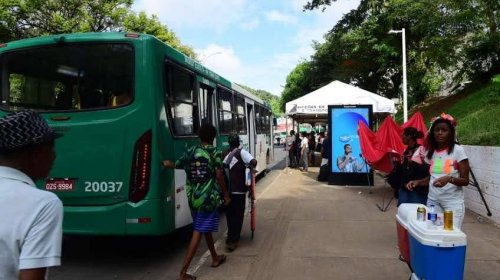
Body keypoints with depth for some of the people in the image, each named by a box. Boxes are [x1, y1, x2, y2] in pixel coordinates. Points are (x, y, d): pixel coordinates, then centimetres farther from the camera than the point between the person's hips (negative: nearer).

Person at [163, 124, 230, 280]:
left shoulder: (190, 152, 7)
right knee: (198, 232, -4)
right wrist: (226, 195, -2)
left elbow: (175, 165, 14)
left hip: (193, 197, 6)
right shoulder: (214, 153, -7)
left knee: (206, 228, 22)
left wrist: (167, 164, 37)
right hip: (208, 197, -6)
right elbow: (219, 176, -11)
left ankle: (215, 258, 40)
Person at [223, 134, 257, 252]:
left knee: (229, 213, 19)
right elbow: (253, 162, -20)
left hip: (226, 189, 5)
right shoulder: (241, 152, -7)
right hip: (238, 189, -5)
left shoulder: (224, 154, 7)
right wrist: (250, 167, -1)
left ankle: (232, 236, 34)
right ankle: (232, 241, 2)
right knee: (238, 215, 5)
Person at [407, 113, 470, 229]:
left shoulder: (458, 150, -8)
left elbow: (465, 180, -9)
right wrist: (417, 182, -3)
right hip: (433, 200, 4)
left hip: (453, 202, -4)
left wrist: (449, 179, -27)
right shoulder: (430, 151, 6)